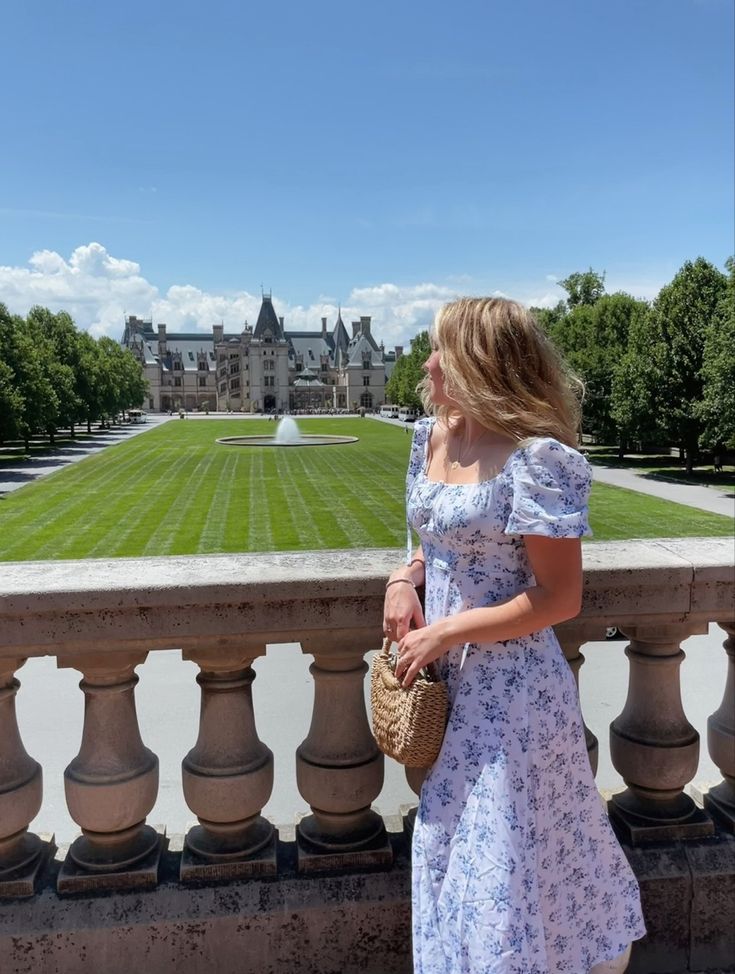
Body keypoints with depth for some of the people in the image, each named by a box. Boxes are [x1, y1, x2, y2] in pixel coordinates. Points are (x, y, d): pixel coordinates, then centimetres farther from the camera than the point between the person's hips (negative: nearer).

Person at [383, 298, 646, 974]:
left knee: (506, 858, 9)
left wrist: (445, 634, -19)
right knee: (455, 847, 23)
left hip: (511, 688, -7)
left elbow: (560, 598, -20)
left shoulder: (535, 458, -21)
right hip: (452, 685, 8)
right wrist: (407, 576, -4)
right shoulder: (431, 437, 3)